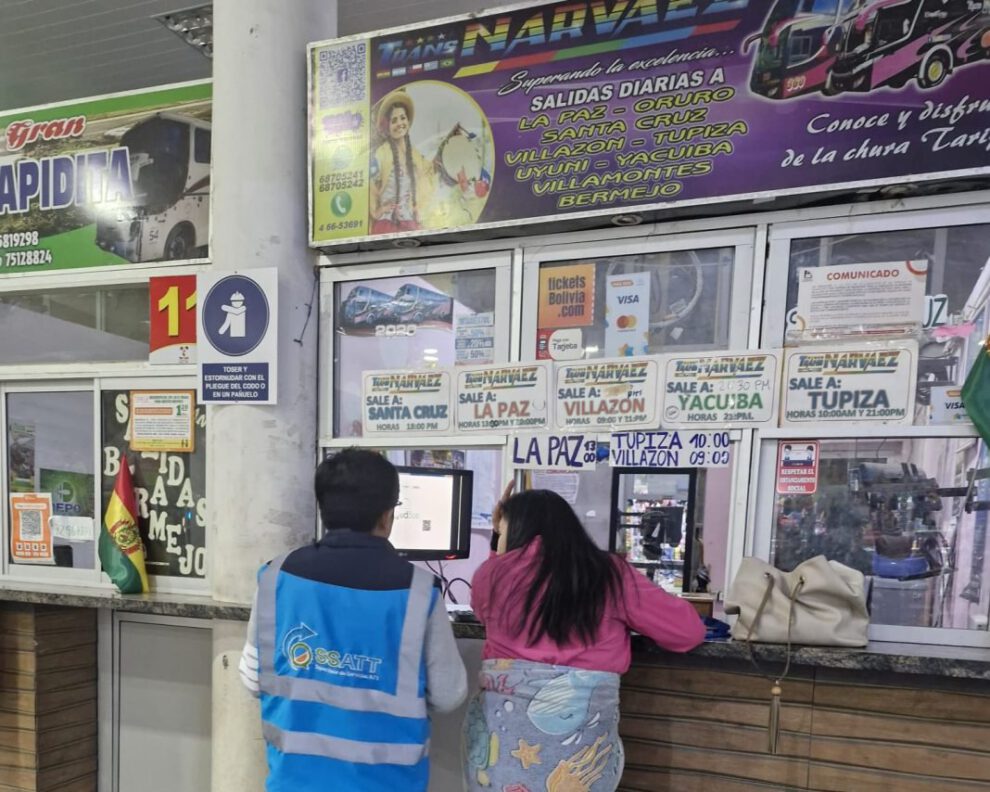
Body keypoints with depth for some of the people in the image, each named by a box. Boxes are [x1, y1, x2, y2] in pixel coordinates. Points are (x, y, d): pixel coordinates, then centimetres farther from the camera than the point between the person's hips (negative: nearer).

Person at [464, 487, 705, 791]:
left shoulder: (494, 573, 1)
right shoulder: (611, 575, 0)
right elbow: (688, 630, 4)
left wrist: (500, 538, 29)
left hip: (503, 733, 0)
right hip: (581, 748, 0)